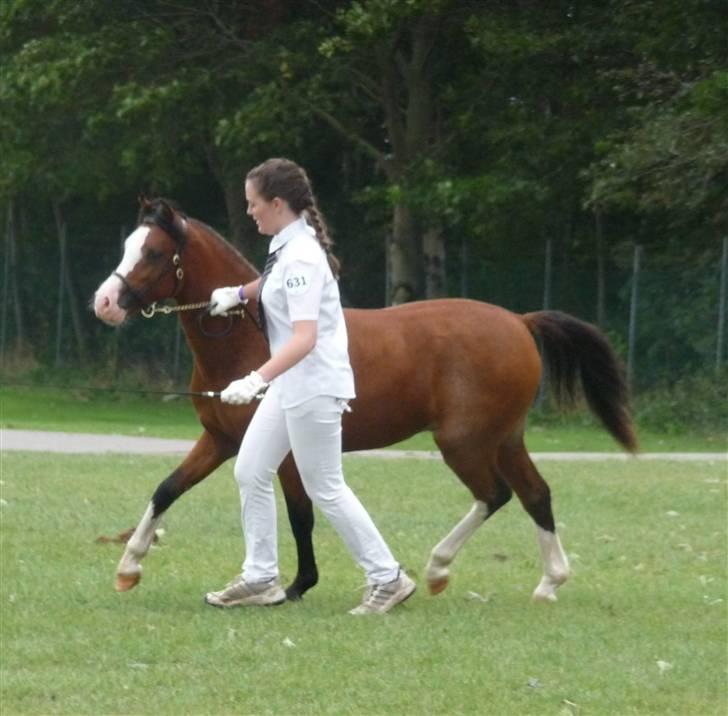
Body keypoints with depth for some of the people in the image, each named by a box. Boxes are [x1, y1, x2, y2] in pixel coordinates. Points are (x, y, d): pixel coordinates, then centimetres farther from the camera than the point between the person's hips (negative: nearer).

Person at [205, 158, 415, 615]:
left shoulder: (300, 257, -23)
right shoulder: (287, 246, 5)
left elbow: (305, 338, -32)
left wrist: (258, 380, -41)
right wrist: (240, 293, 37)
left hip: (314, 387, -10)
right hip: (290, 385, 10)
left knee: (325, 489, -1)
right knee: (251, 473, 10)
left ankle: (388, 578, 8)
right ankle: (261, 578, 15)